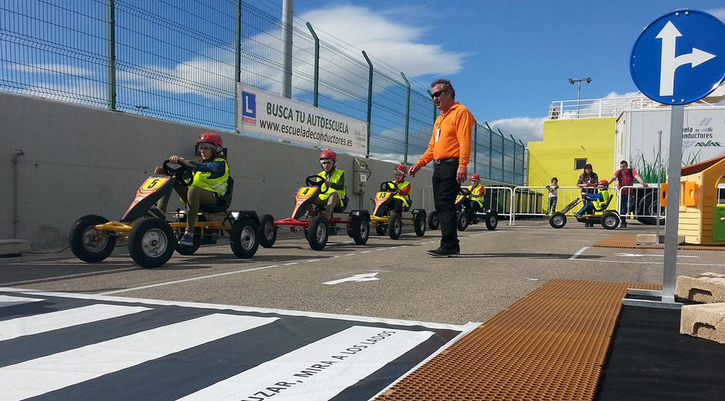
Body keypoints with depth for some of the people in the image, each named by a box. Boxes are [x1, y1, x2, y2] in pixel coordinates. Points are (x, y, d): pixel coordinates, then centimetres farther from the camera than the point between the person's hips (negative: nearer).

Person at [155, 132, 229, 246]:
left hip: (214, 197, -7)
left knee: (193, 189, -40)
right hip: (196, 197, 7)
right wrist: (163, 170, -6)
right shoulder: (199, 163, 24)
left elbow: (207, 167, -23)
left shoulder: (220, 163, 0)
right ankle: (160, 211, -18)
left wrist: (186, 162, -38)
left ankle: (189, 234, -43)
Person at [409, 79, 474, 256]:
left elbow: (465, 141, -14)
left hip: (452, 165, -9)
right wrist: (419, 164, 20)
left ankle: (448, 246, -17)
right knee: (441, 206, 6)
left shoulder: (460, 112, -3)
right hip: (439, 167, 9)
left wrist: (463, 165, -24)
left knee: (446, 205, -15)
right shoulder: (439, 118, 26)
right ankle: (452, 246, 11)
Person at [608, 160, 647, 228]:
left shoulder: (631, 171, -4)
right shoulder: (619, 172, -2)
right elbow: (613, 178, -16)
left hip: (629, 193, -1)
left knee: (629, 207, -16)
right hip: (621, 193, 1)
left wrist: (643, 183, -38)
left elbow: (637, 177, -20)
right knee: (622, 208, 1)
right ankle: (623, 222, 13)